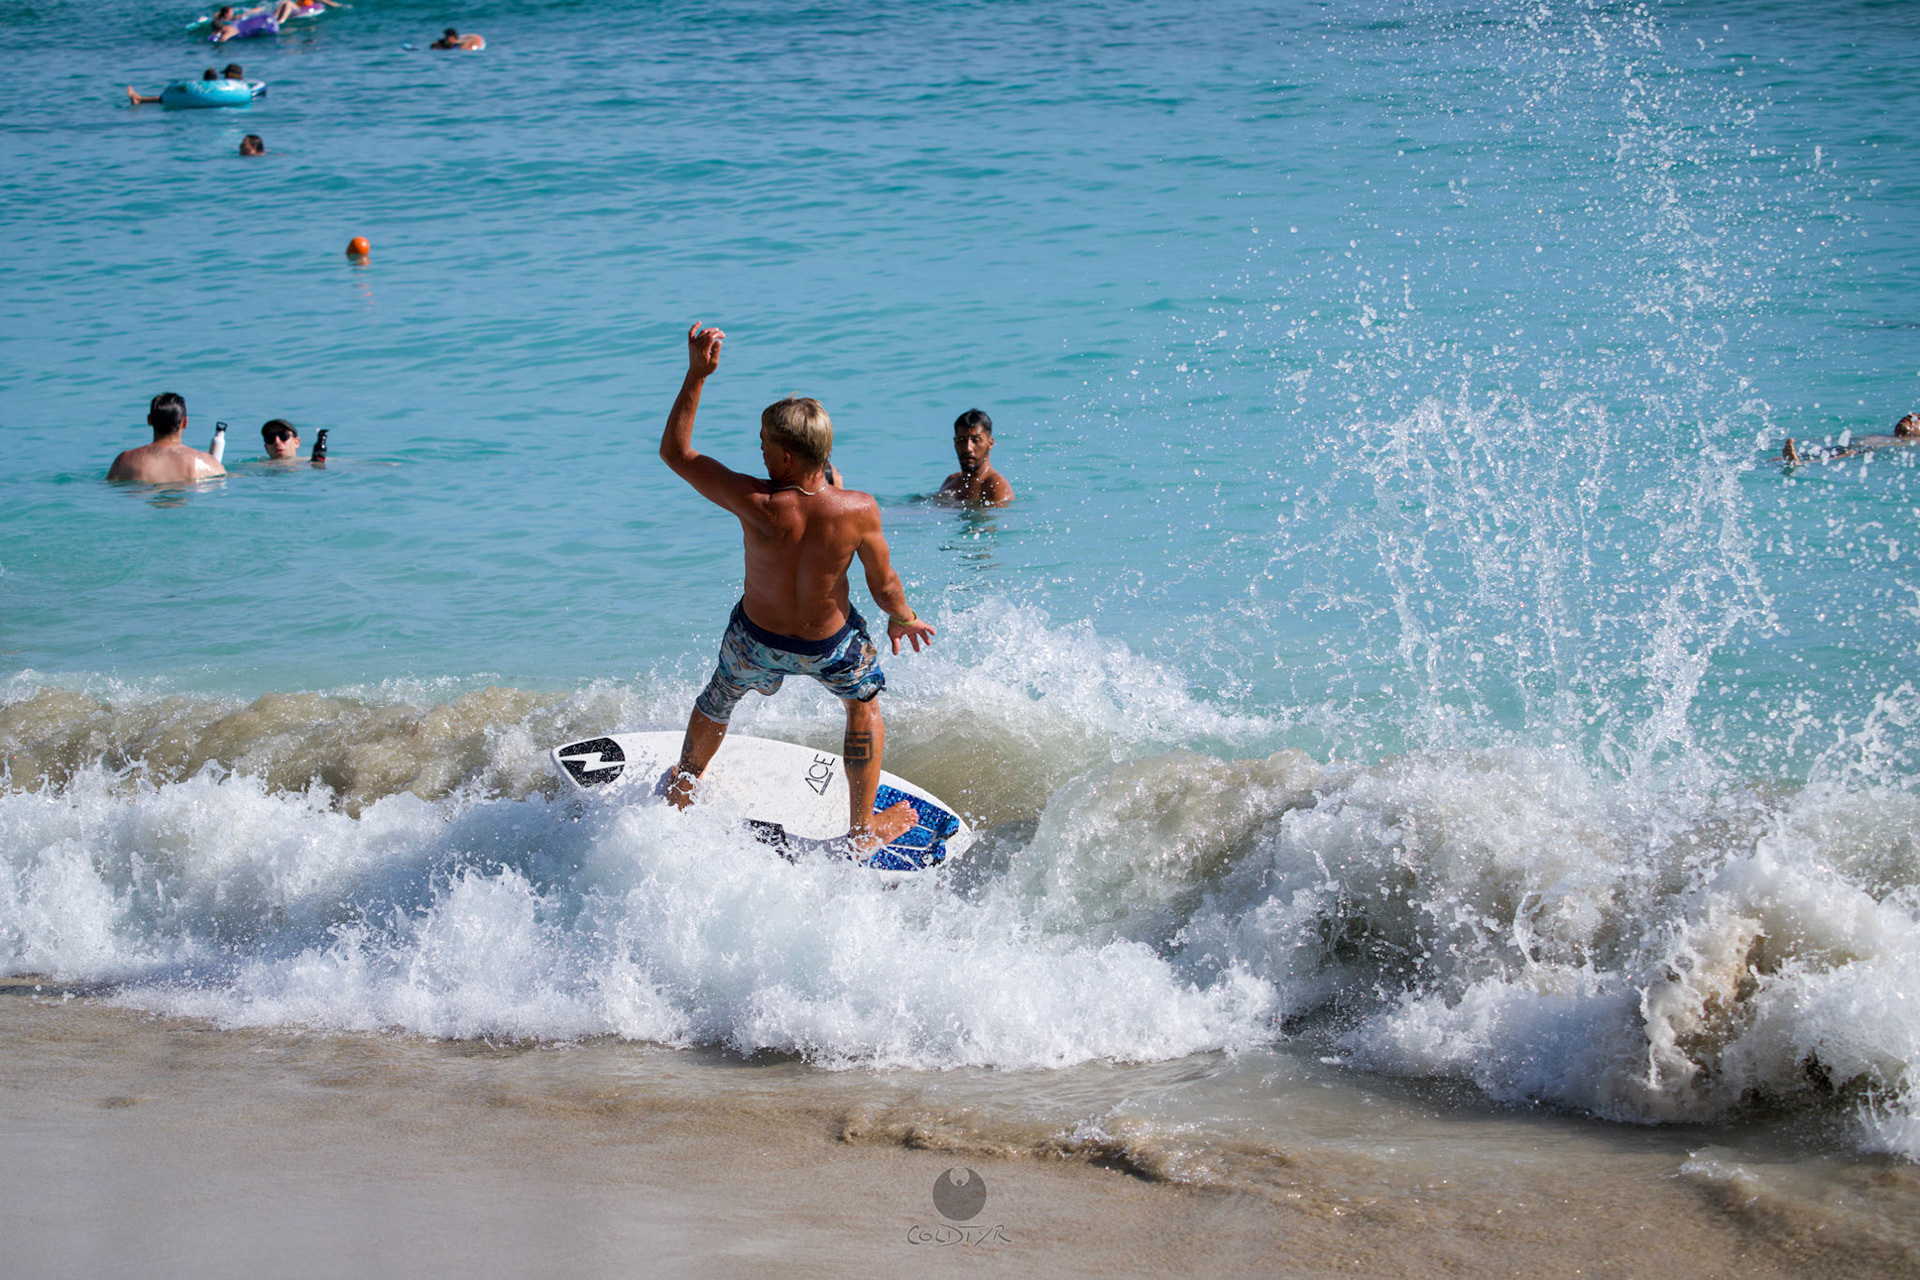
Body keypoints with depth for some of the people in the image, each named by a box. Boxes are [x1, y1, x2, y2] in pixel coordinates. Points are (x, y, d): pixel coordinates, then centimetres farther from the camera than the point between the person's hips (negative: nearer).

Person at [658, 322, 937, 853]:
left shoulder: (754, 504, -33)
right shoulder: (859, 511, -31)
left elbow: (675, 451, -20)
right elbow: (884, 586, -14)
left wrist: (697, 374, -21)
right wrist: (903, 618, 8)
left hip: (756, 638, 1)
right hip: (830, 646, 0)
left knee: (719, 698, 33)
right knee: (864, 703, 31)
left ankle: (682, 787, 59)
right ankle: (863, 831, 38)